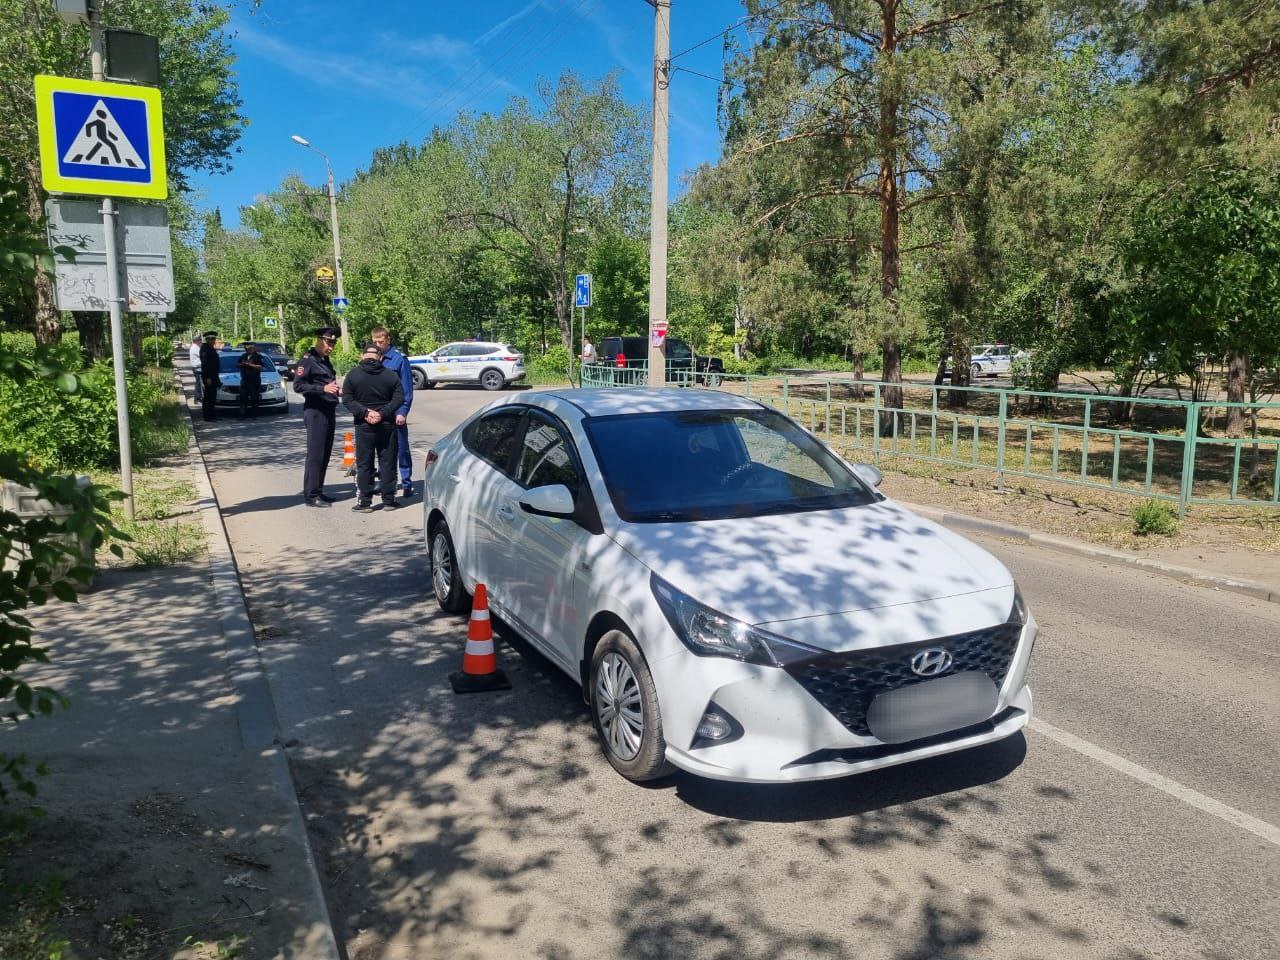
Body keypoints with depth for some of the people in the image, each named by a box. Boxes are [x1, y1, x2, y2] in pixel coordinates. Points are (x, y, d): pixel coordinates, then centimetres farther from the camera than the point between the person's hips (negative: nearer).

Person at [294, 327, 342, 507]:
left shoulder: (325, 360, 17)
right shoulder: (308, 360, -9)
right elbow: (297, 386, -17)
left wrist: (337, 390, 11)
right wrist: (323, 388, -24)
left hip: (329, 411, 9)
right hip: (315, 412, -9)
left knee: (325, 453, 12)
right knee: (315, 454, -8)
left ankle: (318, 490, 20)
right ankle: (311, 495, -3)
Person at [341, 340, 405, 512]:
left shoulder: (352, 375, -2)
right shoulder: (391, 375, 0)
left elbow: (347, 400, -8)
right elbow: (399, 398, -6)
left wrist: (365, 413, -9)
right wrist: (383, 414, -9)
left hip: (364, 426, -1)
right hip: (387, 424, 1)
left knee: (364, 464, 5)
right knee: (387, 462, 8)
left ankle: (365, 502, 5)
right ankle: (388, 500, 11)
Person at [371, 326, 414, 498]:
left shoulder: (399, 359, -7)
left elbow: (406, 388, -8)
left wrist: (403, 412, -14)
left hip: (396, 413, -5)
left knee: (401, 448, 1)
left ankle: (406, 483, 7)